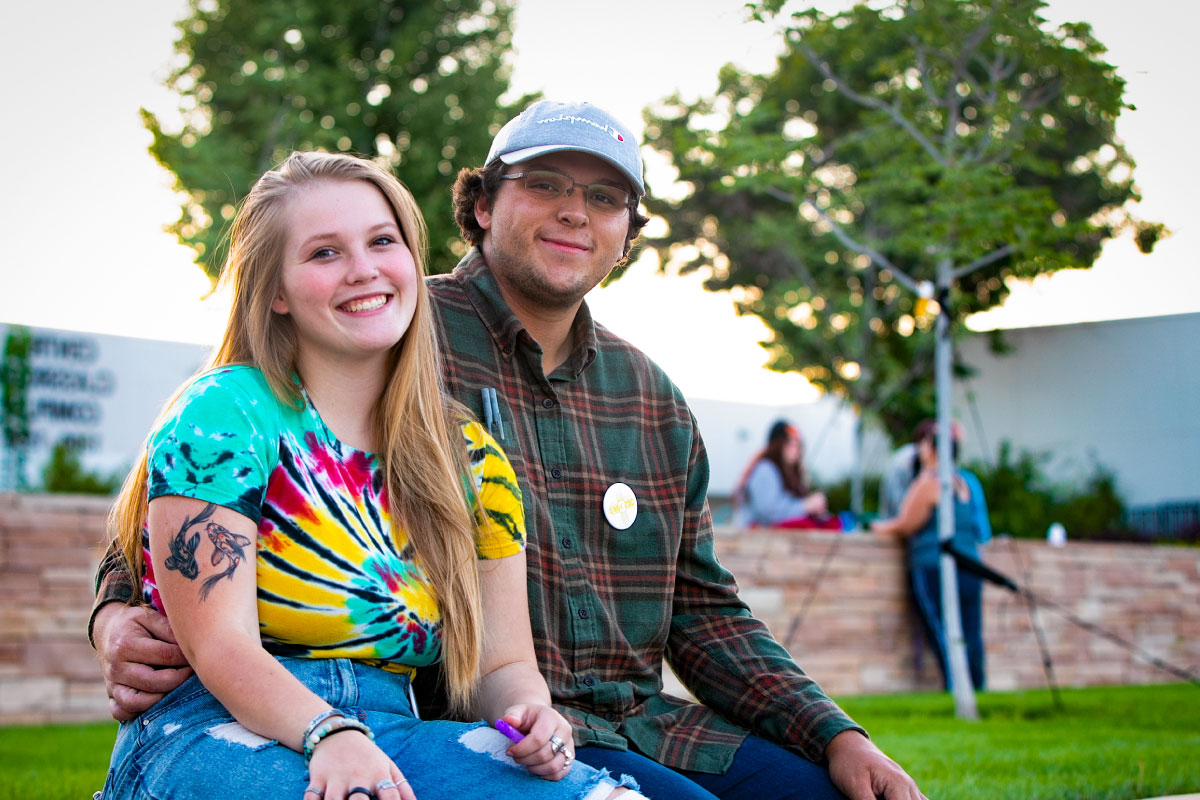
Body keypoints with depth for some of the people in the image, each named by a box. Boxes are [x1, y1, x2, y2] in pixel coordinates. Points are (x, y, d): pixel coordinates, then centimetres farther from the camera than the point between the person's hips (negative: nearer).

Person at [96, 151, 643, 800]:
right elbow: (220, 647, -13)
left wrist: (529, 714, -11)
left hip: (388, 736, 4)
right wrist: (329, 735, -31)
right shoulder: (223, 416, -4)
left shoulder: (471, 458, 12)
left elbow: (502, 663, 13)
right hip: (215, 734, -4)